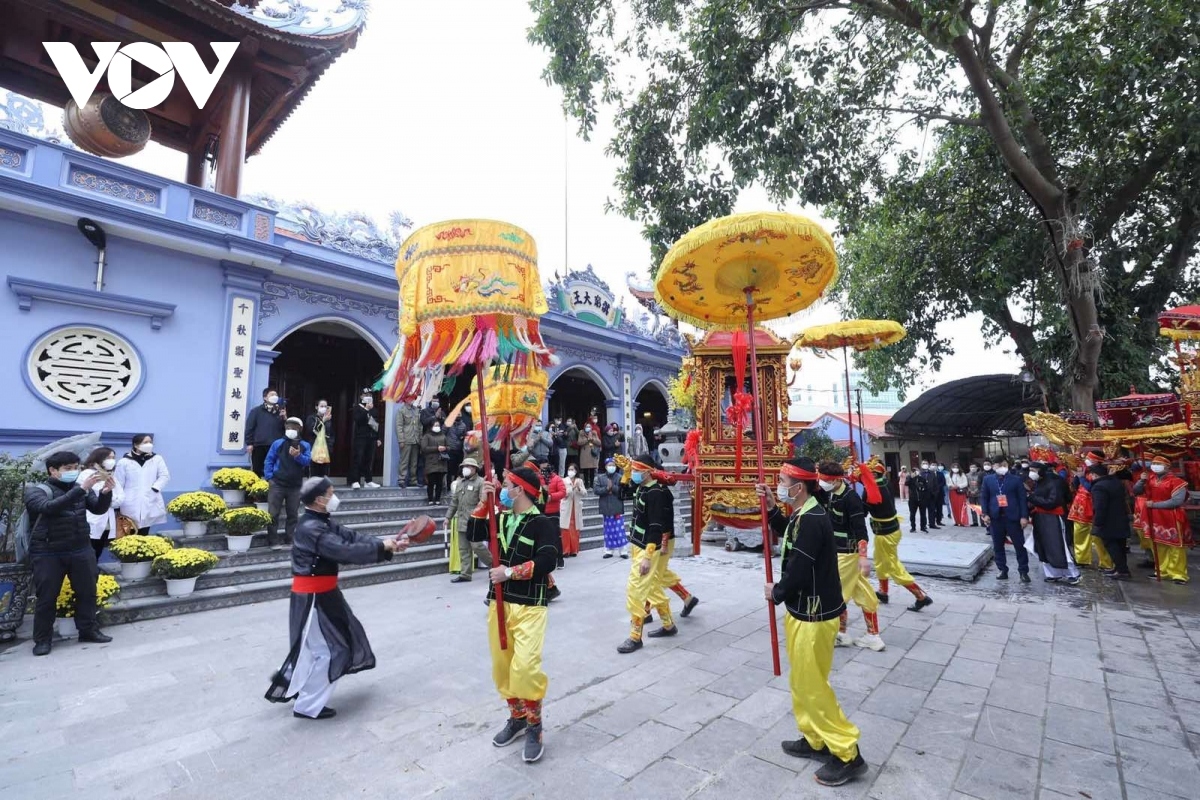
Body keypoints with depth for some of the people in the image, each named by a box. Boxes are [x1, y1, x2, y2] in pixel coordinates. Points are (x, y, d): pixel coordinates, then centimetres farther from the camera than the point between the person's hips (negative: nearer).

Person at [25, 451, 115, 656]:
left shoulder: (81, 489, 6)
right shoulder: (36, 490, -5)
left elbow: (99, 509, -3)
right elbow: (49, 508, -25)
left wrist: (106, 492, -23)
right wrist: (81, 489, -36)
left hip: (81, 550, 3)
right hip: (48, 553, -3)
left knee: (87, 592, 8)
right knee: (46, 597, 4)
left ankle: (89, 630, 21)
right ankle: (42, 639, 19)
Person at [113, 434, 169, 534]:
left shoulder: (157, 459, 6)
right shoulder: (124, 462, 2)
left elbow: (165, 476, 1)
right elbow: (118, 483, 5)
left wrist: (155, 488, -15)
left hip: (150, 504, 1)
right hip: (130, 506, -1)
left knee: (143, 535, 7)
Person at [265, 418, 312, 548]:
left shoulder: (305, 446, 6)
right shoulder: (278, 443, 3)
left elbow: (307, 460, -7)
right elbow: (269, 460, 2)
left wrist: (298, 456, -27)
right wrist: (269, 478, -7)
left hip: (295, 486, 2)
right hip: (277, 484, -1)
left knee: (293, 514, 8)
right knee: (273, 513, -1)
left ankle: (290, 540, 18)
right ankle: (273, 541, 7)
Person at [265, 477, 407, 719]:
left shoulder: (324, 523, 8)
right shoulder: (311, 529, -24)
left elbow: (353, 537, 1)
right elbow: (345, 550, -31)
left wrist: (388, 544, -10)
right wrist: (382, 547, -22)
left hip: (322, 594, 10)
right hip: (312, 598, -10)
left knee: (341, 640, 20)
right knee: (325, 650, 3)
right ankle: (307, 706, 22)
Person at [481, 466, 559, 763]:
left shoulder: (541, 523, -12)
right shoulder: (500, 518, 9)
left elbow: (547, 561, -21)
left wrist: (510, 572, -19)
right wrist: (484, 503, -4)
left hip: (529, 605, -7)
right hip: (498, 602, 7)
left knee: (525, 666, -15)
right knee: (502, 666, 14)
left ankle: (534, 728, 8)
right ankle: (517, 718, 35)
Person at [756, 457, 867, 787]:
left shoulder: (811, 520, -26)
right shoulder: (805, 514, 4)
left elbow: (798, 570, -26)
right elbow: (788, 535, 21)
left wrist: (776, 592, -7)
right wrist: (771, 508, 7)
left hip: (814, 614, -10)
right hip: (804, 610, 10)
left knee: (811, 685, 3)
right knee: (801, 681, 20)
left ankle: (847, 754, 17)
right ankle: (815, 740, 35)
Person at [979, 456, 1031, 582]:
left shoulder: (1016, 479, 2)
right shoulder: (987, 480, 7)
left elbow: (1022, 498, -1)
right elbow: (983, 497, 7)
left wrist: (1023, 516, -8)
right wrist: (985, 514, -4)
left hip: (1013, 517, -2)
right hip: (995, 517, 2)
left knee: (1020, 545, 4)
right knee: (998, 546, 8)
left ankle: (1023, 571, 16)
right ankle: (1002, 570, 19)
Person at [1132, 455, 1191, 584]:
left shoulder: (1176, 481, -13)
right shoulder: (1150, 479, 5)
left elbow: (1177, 501, -20)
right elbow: (1136, 492, 5)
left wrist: (1155, 504, -21)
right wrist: (1141, 481, -11)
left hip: (1170, 519, -6)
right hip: (1153, 519, 6)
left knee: (1175, 547, 3)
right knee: (1158, 546, 14)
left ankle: (1178, 574, 11)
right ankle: (1162, 571, 24)